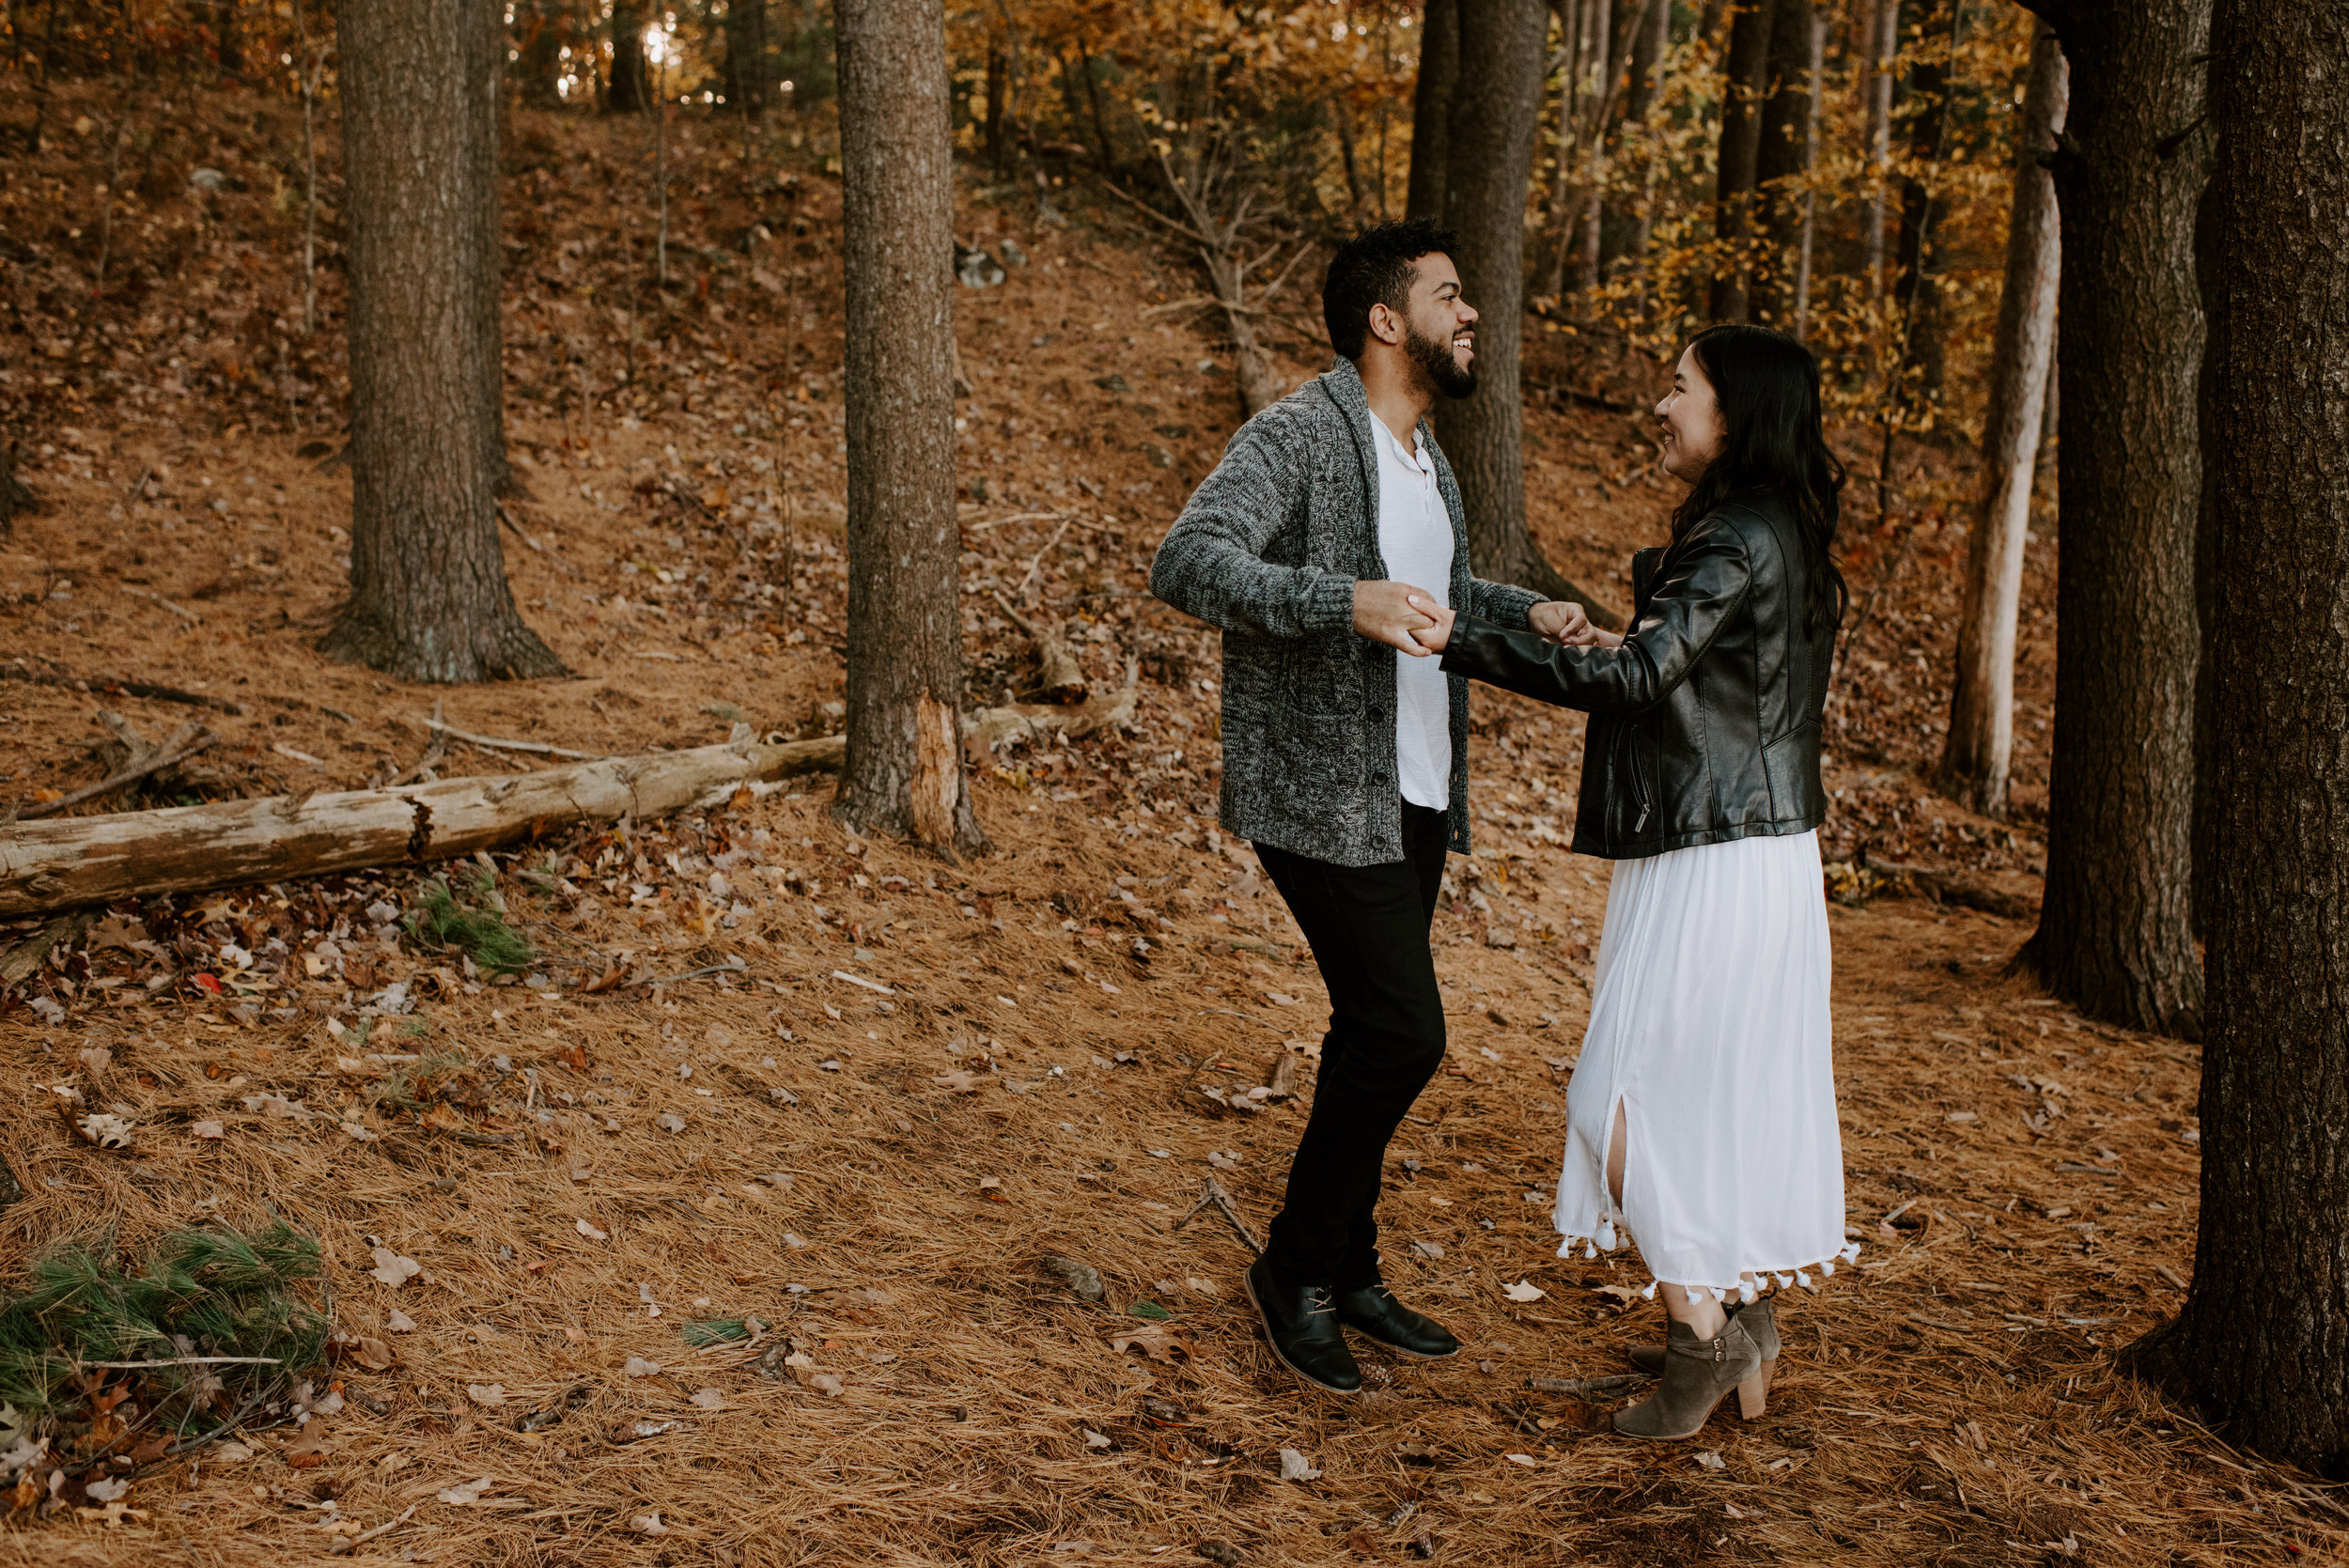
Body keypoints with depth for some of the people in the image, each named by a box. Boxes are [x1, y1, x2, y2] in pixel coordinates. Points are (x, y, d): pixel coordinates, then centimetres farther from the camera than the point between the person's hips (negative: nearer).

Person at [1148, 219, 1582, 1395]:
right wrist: (1345, 600, -41)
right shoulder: (1295, 437, -15)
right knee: (1403, 1034, -11)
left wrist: (1525, 612, 11)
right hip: (1321, 797, -9)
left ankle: (1347, 1275, 27)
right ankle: (1293, 1268, 8)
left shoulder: (1421, 450, 13)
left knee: (1373, 1037, 13)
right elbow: (1186, 566, -29)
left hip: (1413, 795, 9)